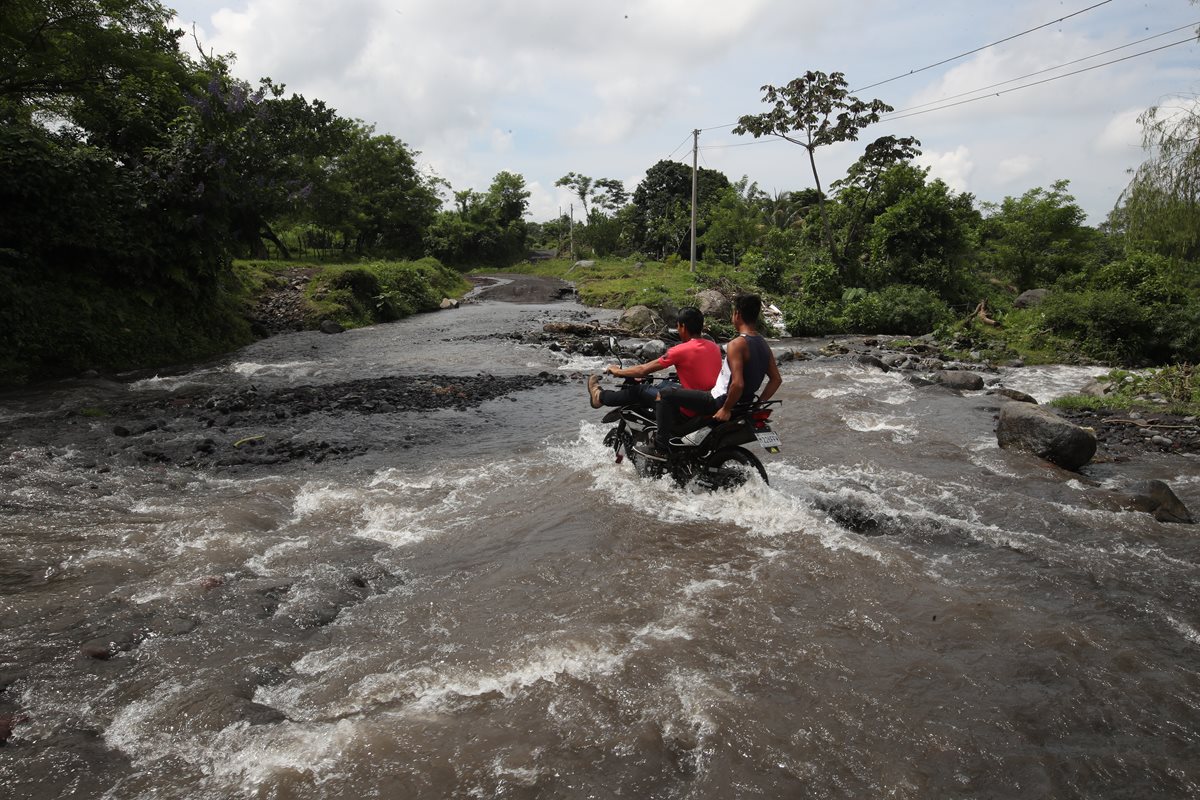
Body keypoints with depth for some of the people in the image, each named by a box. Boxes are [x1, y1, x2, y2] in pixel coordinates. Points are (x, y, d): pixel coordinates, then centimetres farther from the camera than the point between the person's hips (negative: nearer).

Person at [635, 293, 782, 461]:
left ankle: (661, 447, -10)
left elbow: (738, 384, -29)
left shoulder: (737, 344, -20)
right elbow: (776, 380, 10)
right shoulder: (763, 345, 6)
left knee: (665, 395, -7)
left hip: (721, 401, -9)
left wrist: (726, 409, -17)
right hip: (744, 404, 9)